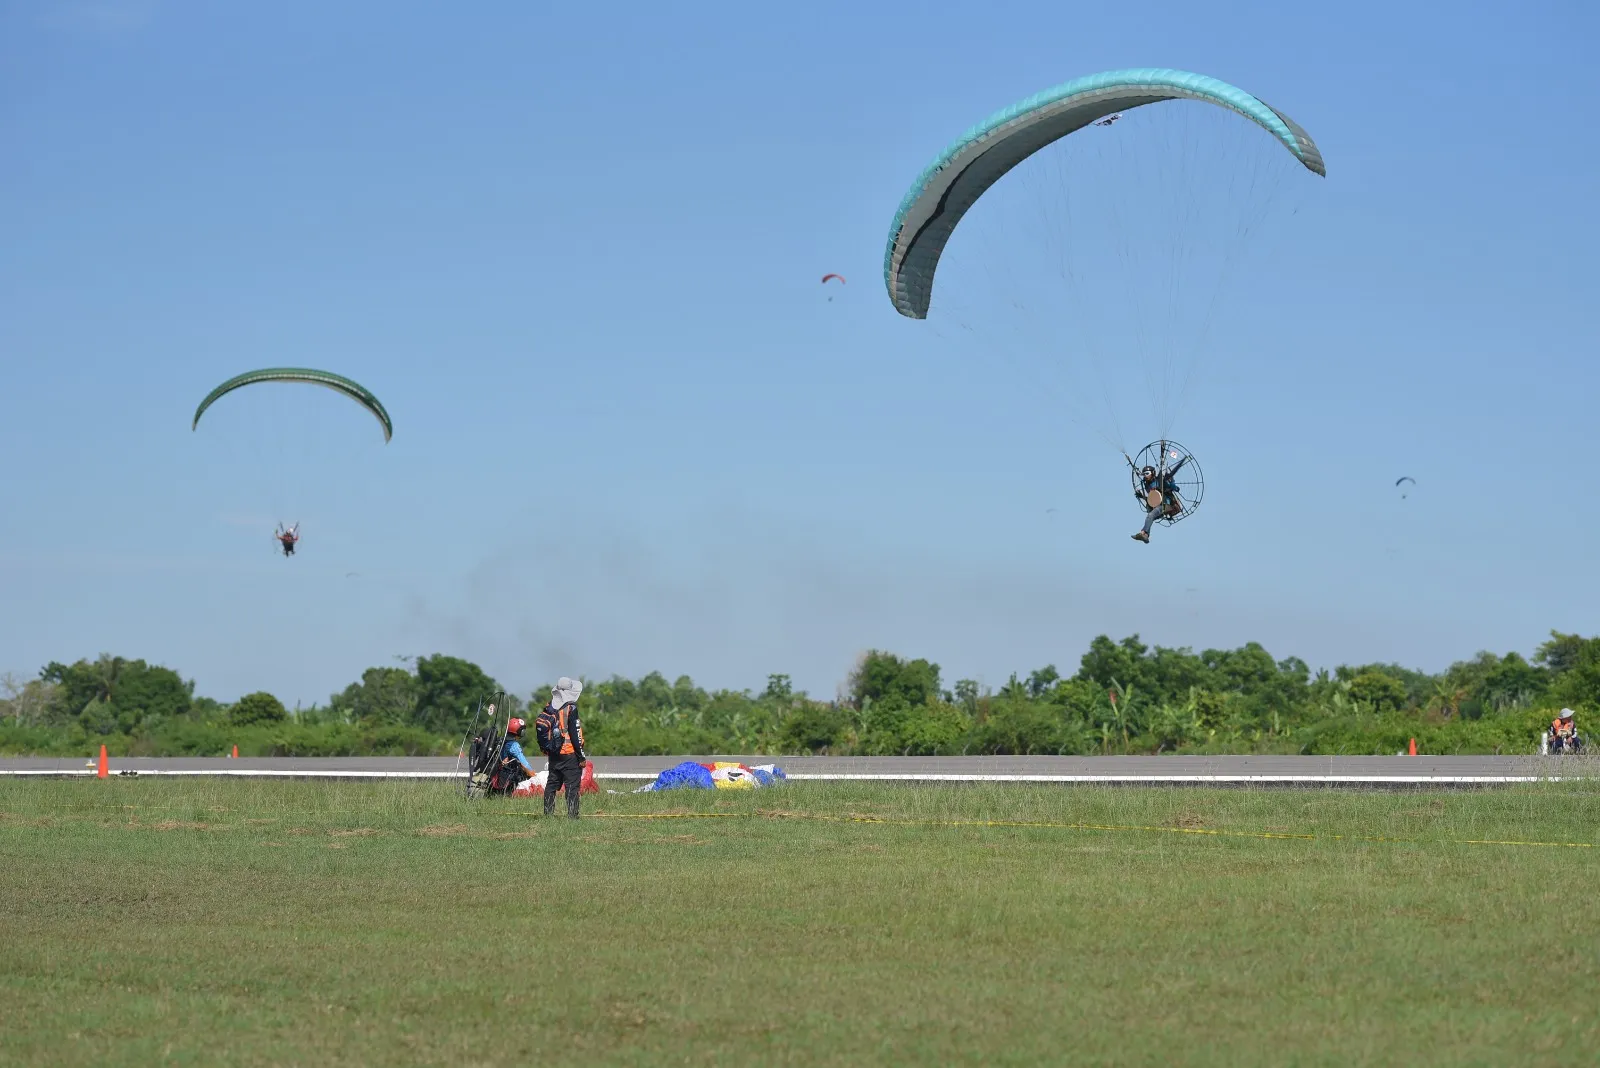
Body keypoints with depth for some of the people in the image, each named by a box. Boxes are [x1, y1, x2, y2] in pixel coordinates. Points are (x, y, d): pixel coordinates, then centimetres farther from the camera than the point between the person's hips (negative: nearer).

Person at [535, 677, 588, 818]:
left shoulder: (549, 708, 7)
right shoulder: (571, 709, -15)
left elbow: (539, 725, 13)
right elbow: (575, 734, -16)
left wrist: (545, 748, 22)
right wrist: (582, 756, -10)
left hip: (553, 753, 7)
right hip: (570, 754, -7)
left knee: (552, 784, 15)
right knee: (572, 785, -5)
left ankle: (548, 813, 18)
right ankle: (572, 815, -10)